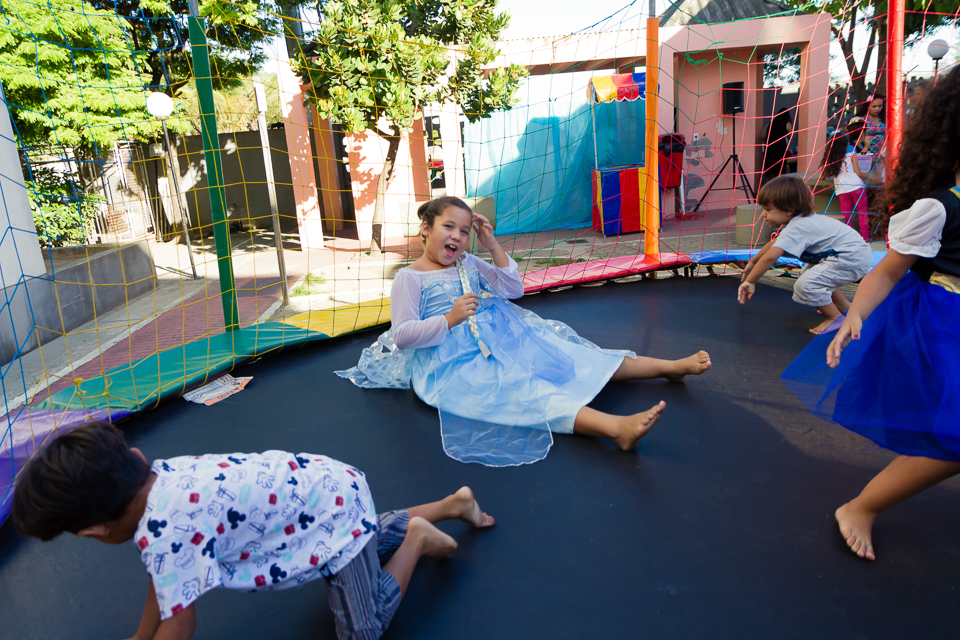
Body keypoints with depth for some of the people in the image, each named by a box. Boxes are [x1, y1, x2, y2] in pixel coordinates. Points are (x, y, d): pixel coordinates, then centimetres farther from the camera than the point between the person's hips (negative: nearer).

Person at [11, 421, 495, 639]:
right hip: (327, 481, 8)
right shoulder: (160, 474, -5)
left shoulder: (165, 530, -31)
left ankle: (415, 538, 12)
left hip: (336, 513, -8)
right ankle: (453, 504, 37)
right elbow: (165, 575, 8)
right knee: (371, 541, 33)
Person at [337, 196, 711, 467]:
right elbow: (401, 336, -10)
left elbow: (514, 288, 17)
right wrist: (449, 319, -25)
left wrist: (493, 246, 5)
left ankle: (670, 367, -2)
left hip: (500, 342, 7)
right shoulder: (410, 278, -2)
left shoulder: (468, 265, 17)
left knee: (567, 355, -4)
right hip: (451, 365, -7)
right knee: (516, 389, -31)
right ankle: (614, 427, -53)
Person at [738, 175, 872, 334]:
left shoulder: (796, 229, -23)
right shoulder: (798, 221, 10)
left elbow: (770, 257, -33)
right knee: (808, 274, 28)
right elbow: (774, 243, 26)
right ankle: (844, 306, 40)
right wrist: (752, 262, 34)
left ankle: (836, 319, -3)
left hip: (853, 259, -11)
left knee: (806, 285, -21)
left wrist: (749, 282, -24)